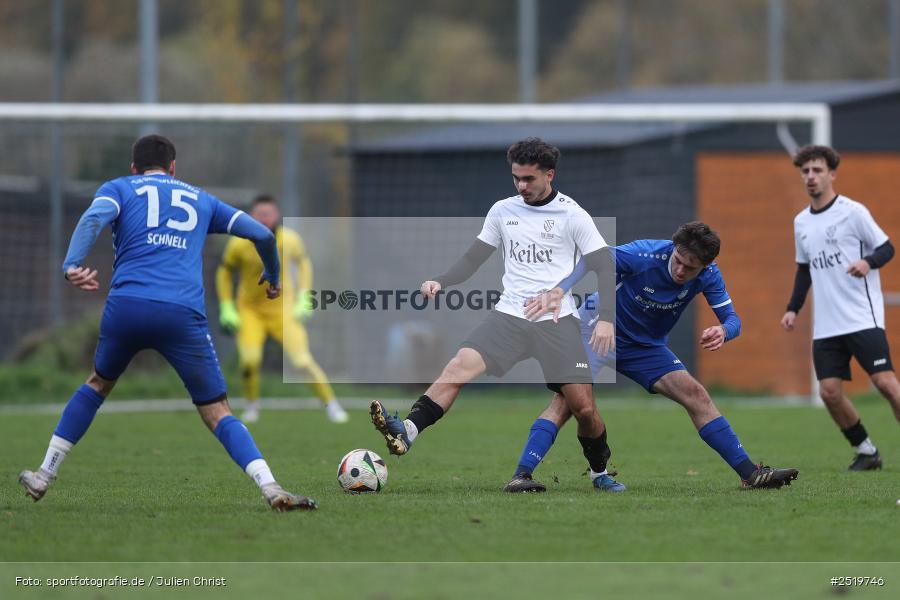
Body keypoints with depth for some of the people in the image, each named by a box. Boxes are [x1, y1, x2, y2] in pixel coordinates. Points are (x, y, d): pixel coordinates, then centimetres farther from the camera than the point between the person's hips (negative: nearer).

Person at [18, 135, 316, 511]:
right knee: (217, 413, 5)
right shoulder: (200, 199, 26)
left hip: (126, 306, 0)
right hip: (183, 314, 0)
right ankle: (271, 489, -15)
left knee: (98, 383, 27)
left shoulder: (118, 188, 20)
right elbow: (262, 235, 23)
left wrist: (71, 266, -17)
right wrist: (272, 277, 42)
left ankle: (43, 478, 29)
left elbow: (94, 216, -3)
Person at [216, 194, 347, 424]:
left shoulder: (290, 240, -12)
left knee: (303, 361, -12)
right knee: (249, 361, -20)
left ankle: (331, 404, 6)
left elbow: (303, 263, 10)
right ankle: (252, 406, 7)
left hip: (283, 310, 0)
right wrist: (226, 308, -2)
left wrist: (303, 298, 1)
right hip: (250, 310, 0)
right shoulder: (239, 244, -14)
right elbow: (225, 271, 4)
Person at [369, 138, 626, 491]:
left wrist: (605, 319, -16)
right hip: (509, 315, 2)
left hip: (557, 320, -2)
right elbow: (474, 258, 16)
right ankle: (407, 432, -37)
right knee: (459, 366, -22)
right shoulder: (502, 211, 10)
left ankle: (600, 472, 21)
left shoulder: (572, 215, -1)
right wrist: (441, 282, -3)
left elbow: (603, 268, -1)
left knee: (583, 407, -7)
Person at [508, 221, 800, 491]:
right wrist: (557, 291, -48)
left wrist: (723, 331, -37)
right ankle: (521, 475, -30)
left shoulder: (708, 276, -13)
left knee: (696, 396, -5)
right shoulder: (645, 255, -29)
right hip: (600, 332, -5)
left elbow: (732, 319, -10)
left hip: (647, 347, 5)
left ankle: (750, 473, 1)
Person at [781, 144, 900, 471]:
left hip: (863, 318, -6)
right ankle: (866, 452, 12)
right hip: (825, 327, 6)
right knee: (829, 391, -3)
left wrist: (868, 262, -23)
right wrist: (793, 309, 16)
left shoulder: (853, 211, -4)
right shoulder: (801, 222, 14)